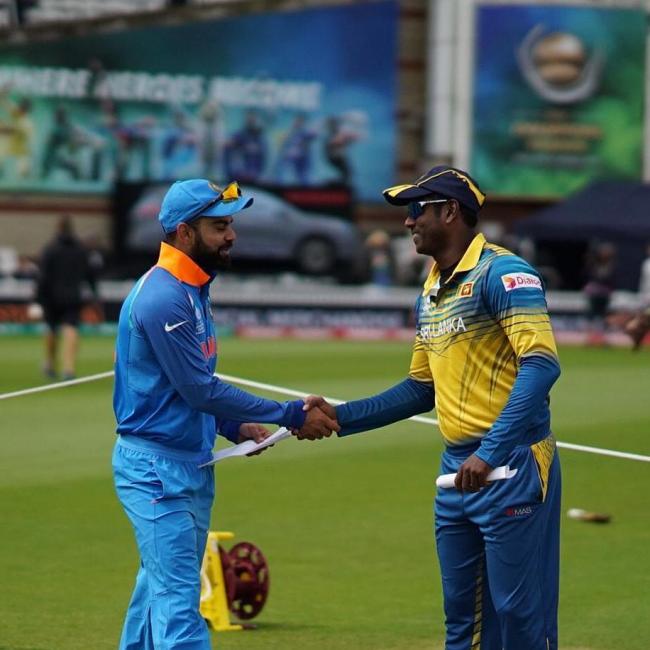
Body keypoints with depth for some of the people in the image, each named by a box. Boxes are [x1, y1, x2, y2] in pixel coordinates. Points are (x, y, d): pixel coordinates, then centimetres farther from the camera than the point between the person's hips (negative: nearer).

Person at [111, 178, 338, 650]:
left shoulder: (193, 290, 12)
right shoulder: (163, 298, -20)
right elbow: (200, 389, -21)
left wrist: (234, 426, 4)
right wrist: (291, 417, -17)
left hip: (189, 466, 10)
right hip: (157, 469, -10)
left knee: (160, 590, 15)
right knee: (178, 603, -13)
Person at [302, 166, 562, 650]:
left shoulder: (501, 273, -11)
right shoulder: (430, 294, 15)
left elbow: (541, 365, -22)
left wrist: (491, 452, -28)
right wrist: (340, 417, 19)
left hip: (513, 467, -9)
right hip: (457, 471, 9)